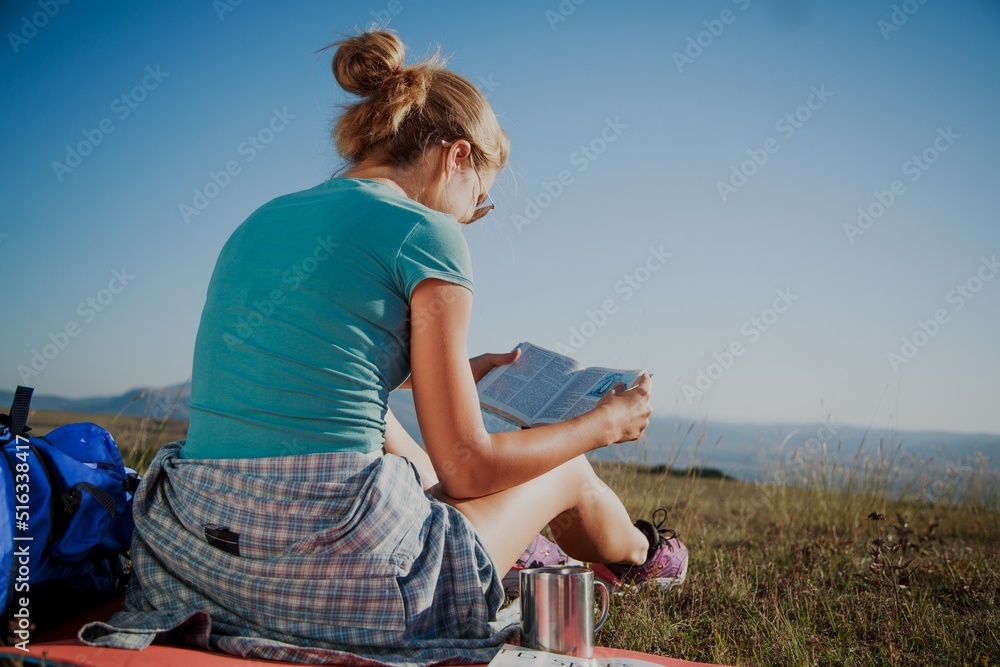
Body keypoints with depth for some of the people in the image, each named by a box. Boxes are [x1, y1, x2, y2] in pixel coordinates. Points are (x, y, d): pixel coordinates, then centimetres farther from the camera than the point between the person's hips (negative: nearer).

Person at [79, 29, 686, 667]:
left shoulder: (261, 220, 12)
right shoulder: (424, 234, -11)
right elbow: (466, 469, -8)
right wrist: (606, 423, 8)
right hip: (334, 577, -7)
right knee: (566, 470, 19)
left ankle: (513, 548, 57)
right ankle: (639, 555, 52)